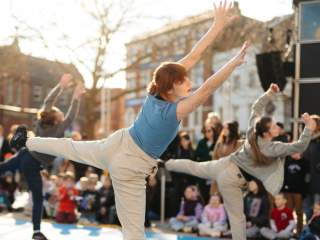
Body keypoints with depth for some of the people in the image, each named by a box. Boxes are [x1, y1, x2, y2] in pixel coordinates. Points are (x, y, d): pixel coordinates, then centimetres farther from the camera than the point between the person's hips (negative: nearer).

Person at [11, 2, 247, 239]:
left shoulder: (156, 92, -13)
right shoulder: (172, 112, -31)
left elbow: (192, 57, -15)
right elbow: (206, 89, -44)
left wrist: (218, 25, -15)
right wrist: (234, 62, -47)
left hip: (116, 144, 7)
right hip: (129, 168, -7)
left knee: (72, 147, 32)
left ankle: (26, 141, 51)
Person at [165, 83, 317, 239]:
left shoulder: (253, 130, -10)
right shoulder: (271, 148, -27)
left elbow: (256, 107, 5)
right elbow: (298, 147, -34)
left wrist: (269, 93, 3)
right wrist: (309, 128, -39)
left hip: (225, 165, 7)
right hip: (231, 179, -6)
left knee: (194, 167, 29)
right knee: (237, 217, 3)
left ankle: (166, 164, 49)